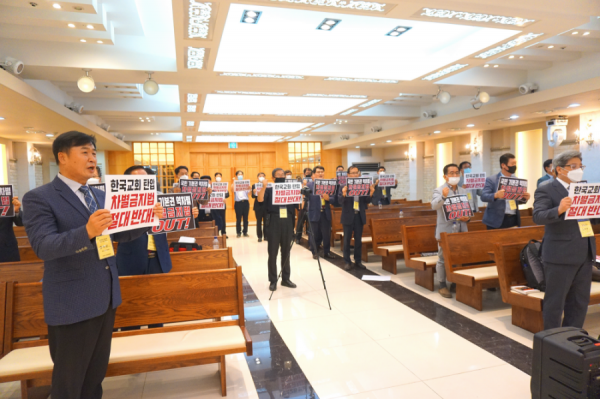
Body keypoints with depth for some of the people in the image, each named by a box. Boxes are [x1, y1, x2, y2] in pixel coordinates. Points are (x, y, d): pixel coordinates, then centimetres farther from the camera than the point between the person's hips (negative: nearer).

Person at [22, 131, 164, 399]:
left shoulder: (100, 196, 10)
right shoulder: (38, 198, -11)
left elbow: (120, 234, 13)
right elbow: (43, 246, -23)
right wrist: (87, 231, -39)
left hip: (106, 297, 7)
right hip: (72, 303, -6)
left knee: (97, 372, 21)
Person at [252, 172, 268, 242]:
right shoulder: (254, 185, 4)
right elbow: (253, 196, -3)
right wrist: (254, 193, -27)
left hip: (266, 205, 0)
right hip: (258, 205, 0)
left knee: (266, 221, 4)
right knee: (259, 221, 3)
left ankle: (266, 236, 14)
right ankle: (259, 236, 9)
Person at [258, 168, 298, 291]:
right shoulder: (269, 190, 5)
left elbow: (298, 205, 7)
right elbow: (260, 199, -13)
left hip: (288, 223, 3)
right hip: (274, 223, -2)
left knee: (286, 252, 10)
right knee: (273, 253, 0)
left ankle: (286, 278, 20)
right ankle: (273, 281, 8)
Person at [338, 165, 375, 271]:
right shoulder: (344, 185, -7)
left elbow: (366, 201, 2)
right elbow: (339, 200, -13)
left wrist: (371, 193, -16)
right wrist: (343, 194, -33)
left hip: (359, 215, 3)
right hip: (348, 216, -2)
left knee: (358, 239, 10)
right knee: (347, 239, 5)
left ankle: (358, 261, 22)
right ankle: (347, 262, 15)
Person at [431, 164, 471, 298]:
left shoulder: (463, 191, 12)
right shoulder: (439, 190, -6)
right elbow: (434, 206, -24)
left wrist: (468, 217, -5)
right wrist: (443, 196, -41)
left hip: (461, 230, 6)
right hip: (445, 230, -5)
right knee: (443, 258, 1)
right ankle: (442, 285, 12)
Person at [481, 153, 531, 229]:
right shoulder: (491, 180, -4)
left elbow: (518, 200, 16)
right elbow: (483, 196, -15)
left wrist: (524, 198, -6)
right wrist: (496, 195, -33)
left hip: (514, 220, 5)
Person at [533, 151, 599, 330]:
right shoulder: (546, 190, -9)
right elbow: (538, 216, -23)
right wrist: (559, 210, -40)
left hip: (584, 254, 7)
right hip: (560, 255, -7)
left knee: (580, 302, 16)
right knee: (555, 302, 4)